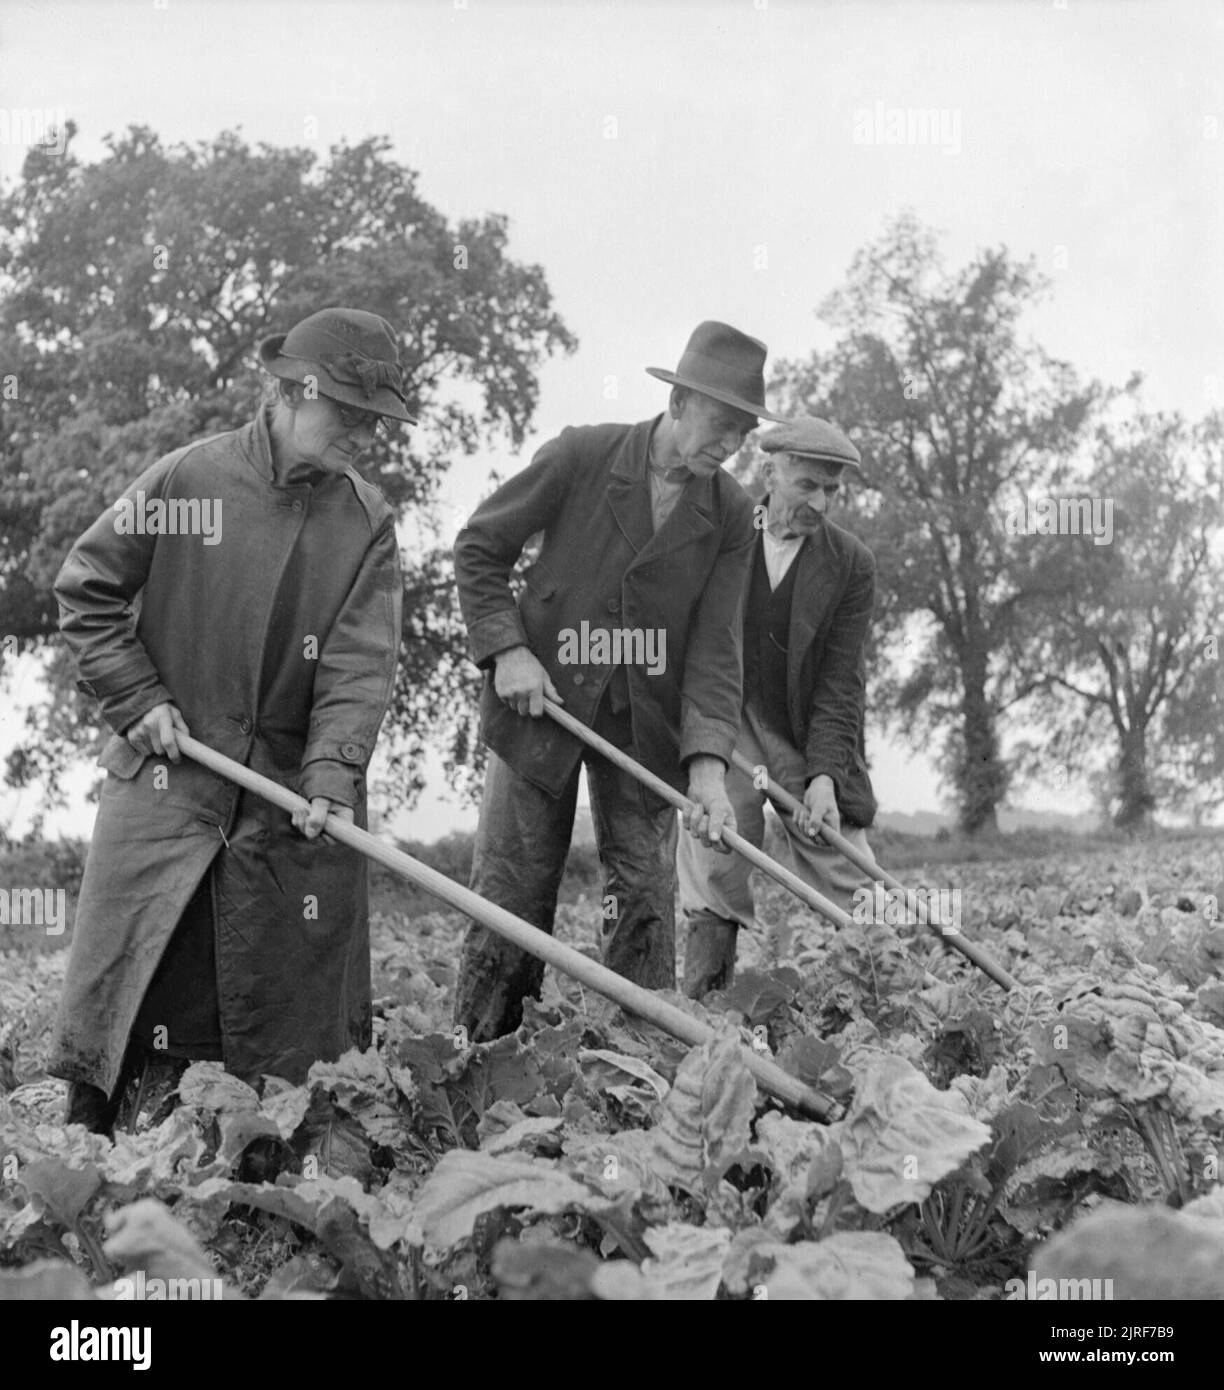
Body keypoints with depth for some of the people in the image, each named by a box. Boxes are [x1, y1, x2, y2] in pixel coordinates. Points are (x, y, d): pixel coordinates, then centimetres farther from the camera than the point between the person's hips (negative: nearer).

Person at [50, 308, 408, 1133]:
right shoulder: (186, 482, -5)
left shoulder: (367, 522, 2)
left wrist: (332, 775, -20)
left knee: (291, 1009, 5)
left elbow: (361, 663, -7)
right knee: (129, 986, -2)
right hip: (166, 779, -2)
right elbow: (85, 592, 4)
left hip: (293, 795, 2)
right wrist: (138, 700, -5)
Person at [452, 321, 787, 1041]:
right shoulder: (581, 456, -10)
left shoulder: (731, 514, -3)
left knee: (645, 897, 1)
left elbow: (715, 646, -6)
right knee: (512, 892, 0)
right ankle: (479, 1057, 11)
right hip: (541, 697, -2)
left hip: (647, 721, 2)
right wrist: (506, 648, -14)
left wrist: (708, 760, -18)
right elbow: (478, 549, -2)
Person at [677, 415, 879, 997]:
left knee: (846, 883, -4)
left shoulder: (851, 565, -2)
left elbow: (839, 682, -6)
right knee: (715, 868, -12)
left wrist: (824, 775, -17)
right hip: (721, 724, -1)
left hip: (807, 736, 1)